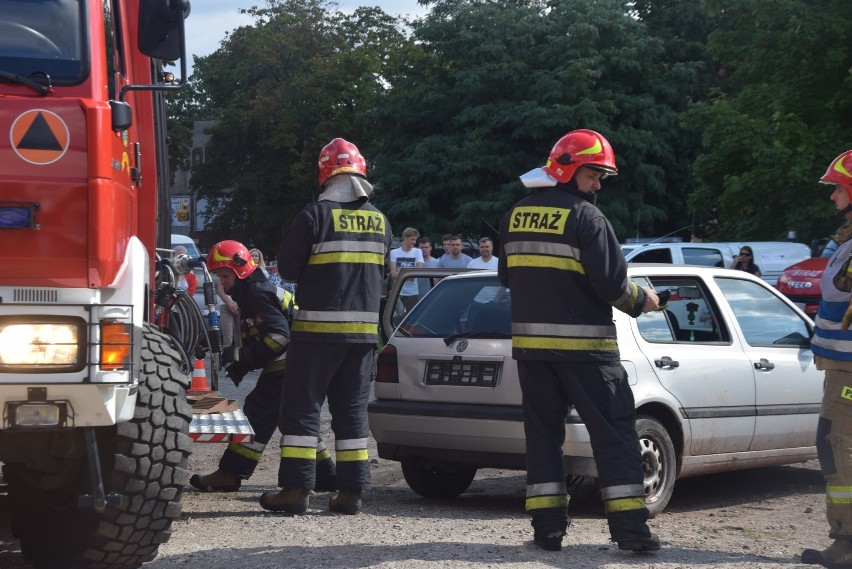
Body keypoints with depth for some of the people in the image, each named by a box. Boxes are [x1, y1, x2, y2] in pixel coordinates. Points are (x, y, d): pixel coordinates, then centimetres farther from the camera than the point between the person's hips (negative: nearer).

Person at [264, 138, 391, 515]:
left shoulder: (316, 215, -10)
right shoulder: (380, 221, 7)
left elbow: (288, 268, -4)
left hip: (319, 327, -5)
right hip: (364, 325, 5)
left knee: (302, 406, 1)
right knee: (352, 408, 11)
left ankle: (296, 488, -3)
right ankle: (352, 490, 9)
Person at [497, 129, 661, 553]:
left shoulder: (516, 216, 10)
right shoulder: (584, 216, -11)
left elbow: (507, 277, 18)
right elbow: (611, 282, -15)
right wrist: (641, 300, 3)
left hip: (529, 342, 6)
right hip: (582, 343, -6)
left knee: (542, 430, 12)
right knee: (613, 431, 0)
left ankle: (547, 526, 9)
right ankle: (629, 527, -4)